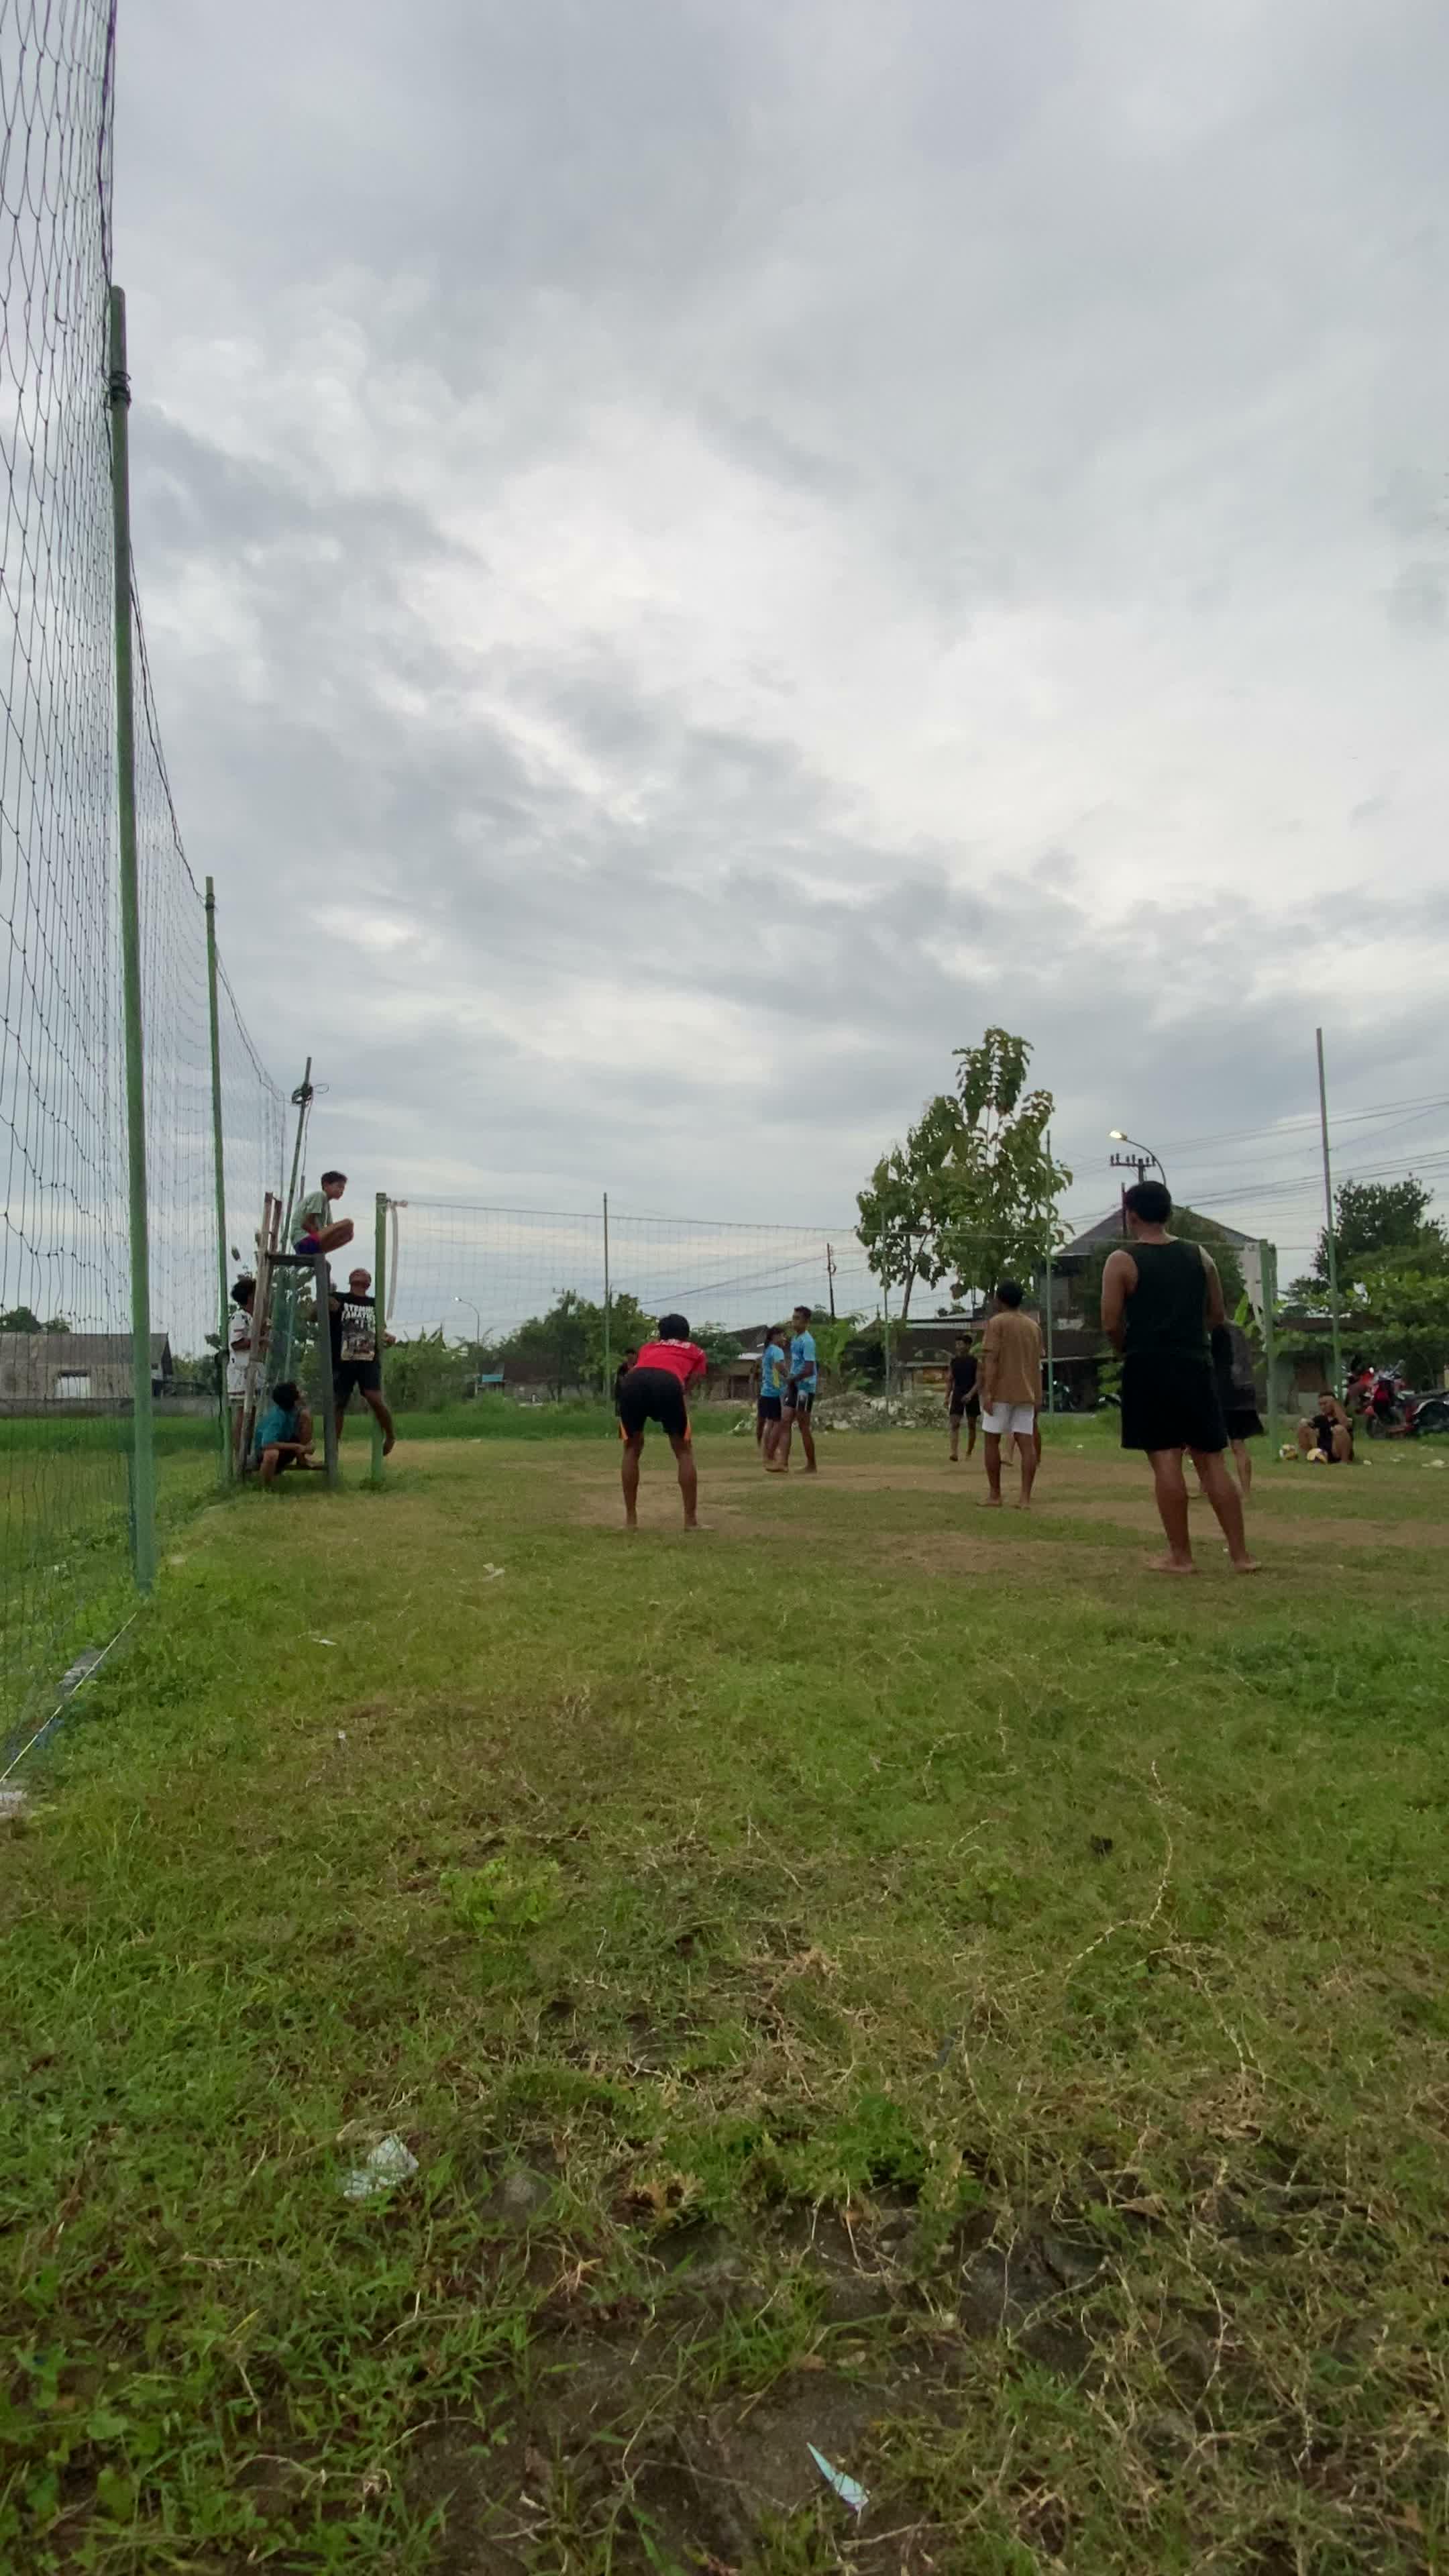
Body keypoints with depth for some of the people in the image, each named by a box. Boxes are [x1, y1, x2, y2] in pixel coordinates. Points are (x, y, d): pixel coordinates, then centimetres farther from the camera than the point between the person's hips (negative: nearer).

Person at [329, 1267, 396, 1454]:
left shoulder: (375, 1304, 13)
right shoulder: (337, 1299, 4)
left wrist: (390, 1337, 3)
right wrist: (325, 1305, -22)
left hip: (369, 1361, 1)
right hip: (342, 1361, -1)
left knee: (375, 1400, -17)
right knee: (338, 1404, 4)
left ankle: (390, 1436, 7)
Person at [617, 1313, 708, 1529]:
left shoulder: (647, 1347, 41)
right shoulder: (696, 1352, 35)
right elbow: (689, 1383, 20)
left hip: (633, 1382, 2)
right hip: (669, 1383, -2)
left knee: (632, 1450, 22)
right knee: (684, 1451, 15)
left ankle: (631, 1519, 19)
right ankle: (690, 1521, 12)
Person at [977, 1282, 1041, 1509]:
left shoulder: (997, 1322, -5)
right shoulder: (1034, 1326, 14)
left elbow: (991, 1359, -15)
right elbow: (1036, 1362, 18)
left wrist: (987, 1391, -19)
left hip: (1001, 1392, -5)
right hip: (1027, 1392, 5)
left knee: (992, 1440, 6)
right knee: (1026, 1443, -1)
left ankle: (994, 1495, 7)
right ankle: (1025, 1497, -7)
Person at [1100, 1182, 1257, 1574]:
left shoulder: (1122, 1262, -5)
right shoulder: (1200, 1256, 9)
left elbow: (1111, 1324, -8)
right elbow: (1217, 1315, 13)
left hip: (1149, 1369, -4)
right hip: (1196, 1366, 4)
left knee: (1165, 1460, -2)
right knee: (1211, 1461, 9)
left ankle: (1180, 1557, 2)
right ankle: (1240, 1554, 10)